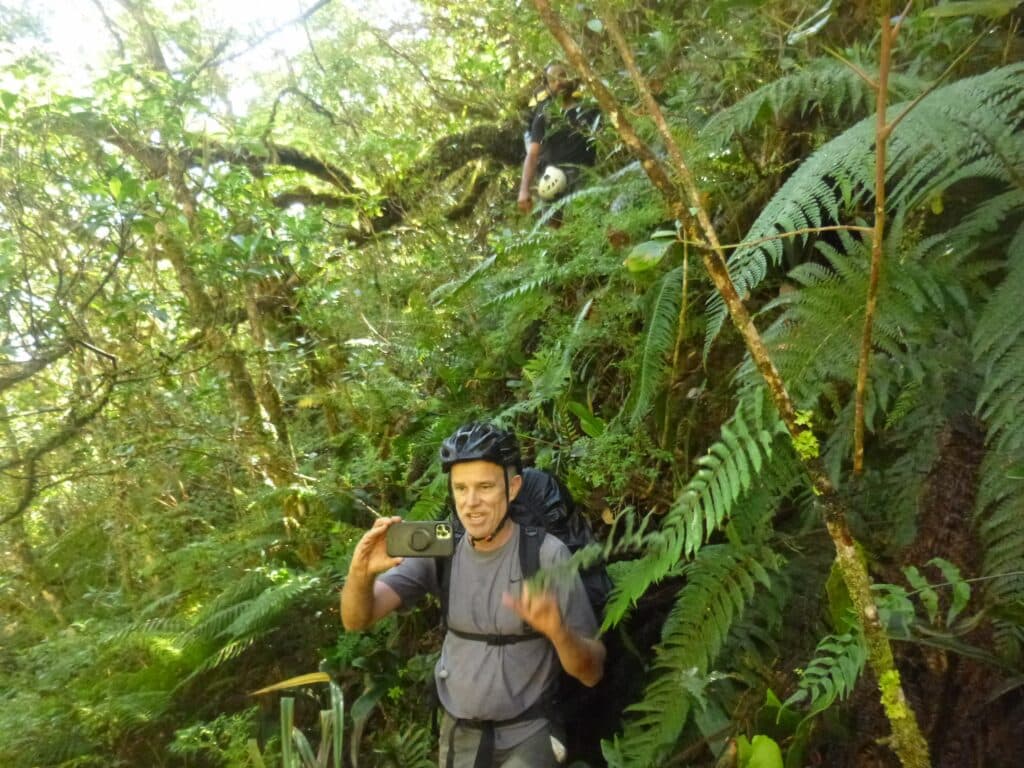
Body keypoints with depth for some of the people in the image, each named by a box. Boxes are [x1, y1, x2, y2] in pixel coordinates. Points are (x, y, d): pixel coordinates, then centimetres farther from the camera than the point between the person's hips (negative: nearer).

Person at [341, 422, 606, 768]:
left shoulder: (547, 554, -18)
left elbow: (591, 673, -15)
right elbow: (356, 620, -13)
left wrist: (557, 631, -36)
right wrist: (361, 572, -35)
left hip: (525, 736, -3)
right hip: (457, 733, 3)